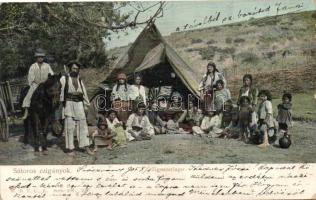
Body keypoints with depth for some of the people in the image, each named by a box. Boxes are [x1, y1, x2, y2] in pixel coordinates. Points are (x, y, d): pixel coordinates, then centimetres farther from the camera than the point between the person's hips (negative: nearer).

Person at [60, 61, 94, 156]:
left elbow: (84, 93, 22)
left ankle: (86, 146, 3)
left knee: (82, 125, 0)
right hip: (68, 104, -4)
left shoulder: (80, 80, 19)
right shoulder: (64, 78, 4)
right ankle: (70, 148, 3)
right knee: (69, 126, -3)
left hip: (79, 104, 4)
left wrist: (86, 105, 17)